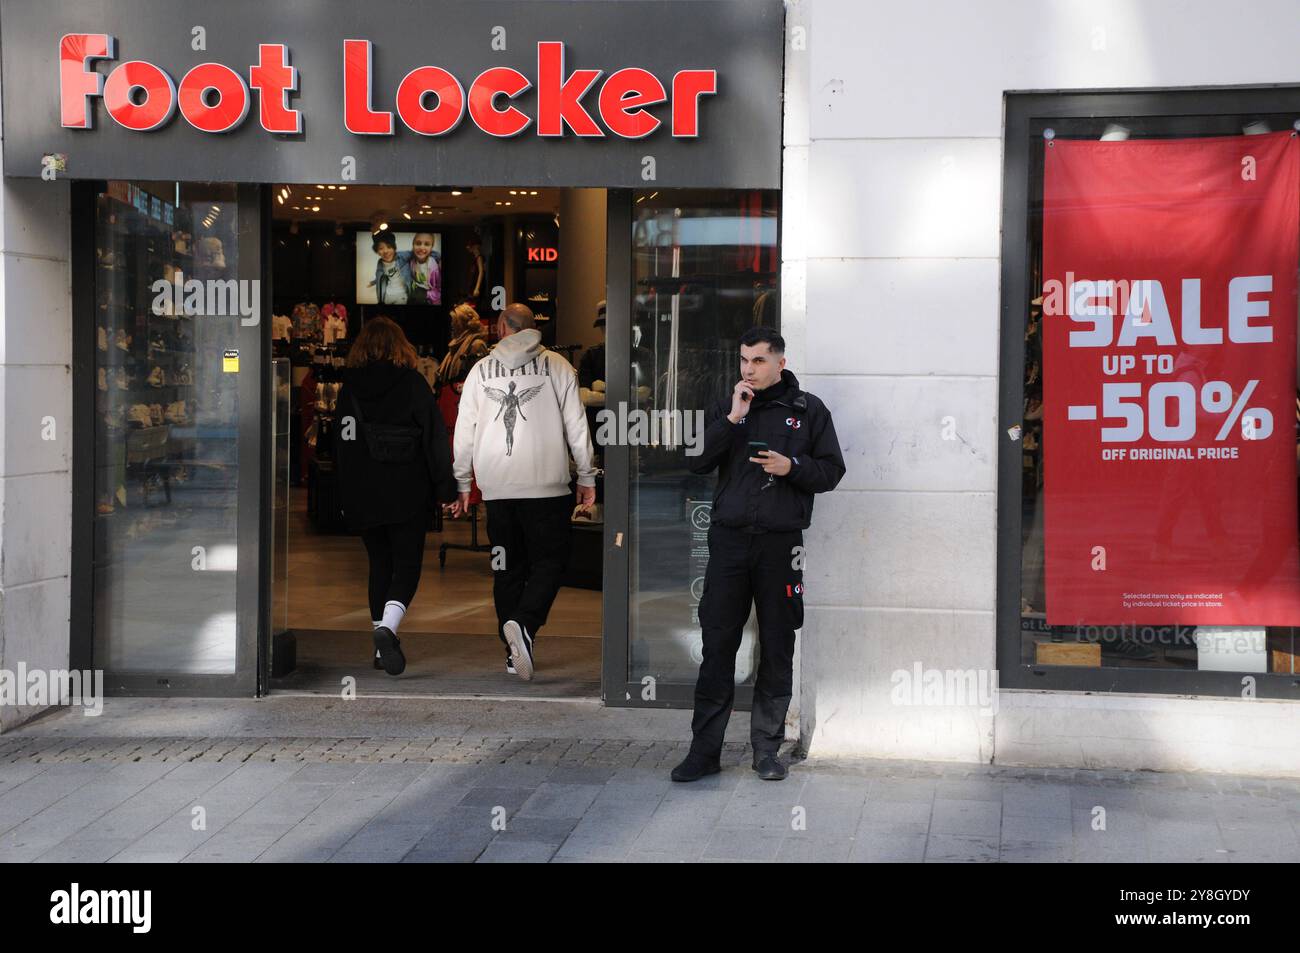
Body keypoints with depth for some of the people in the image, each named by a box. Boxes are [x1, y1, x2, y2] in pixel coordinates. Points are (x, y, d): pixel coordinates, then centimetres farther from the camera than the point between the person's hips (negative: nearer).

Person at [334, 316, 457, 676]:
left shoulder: (349, 387, 3)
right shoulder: (413, 383, -5)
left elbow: (341, 445, 6)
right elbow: (435, 437, -7)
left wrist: (346, 497, 12)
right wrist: (445, 488, -2)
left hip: (363, 494, 3)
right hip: (408, 494, -3)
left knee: (379, 564, 14)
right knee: (407, 563, 2)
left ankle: (383, 645, 16)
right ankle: (387, 628, -22)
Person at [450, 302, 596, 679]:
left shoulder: (481, 369, 8)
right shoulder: (557, 365, 3)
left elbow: (464, 430, 9)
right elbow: (576, 425, 1)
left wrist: (462, 483, 17)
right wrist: (587, 477, 9)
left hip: (496, 486, 3)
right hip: (546, 483, -3)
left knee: (508, 567, 11)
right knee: (550, 562, 2)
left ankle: (514, 653, 12)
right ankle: (523, 623, -24)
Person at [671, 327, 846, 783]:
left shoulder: (808, 410, 5)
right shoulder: (725, 407, 10)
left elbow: (832, 470, 4)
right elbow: (697, 462, -2)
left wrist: (791, 466, -13)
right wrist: (731, 420, -11)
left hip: (780, 544, -1)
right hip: (729, 540, 1)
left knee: (777, 650, 6)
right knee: (717, 646, 1)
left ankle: (767, 748, 16)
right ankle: (704, 749, 8)